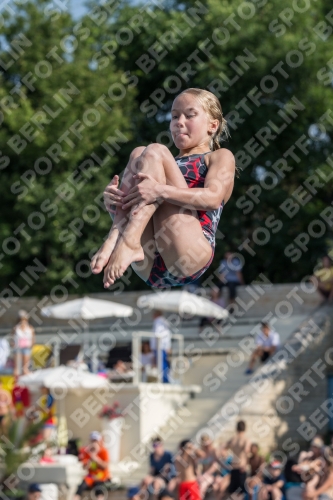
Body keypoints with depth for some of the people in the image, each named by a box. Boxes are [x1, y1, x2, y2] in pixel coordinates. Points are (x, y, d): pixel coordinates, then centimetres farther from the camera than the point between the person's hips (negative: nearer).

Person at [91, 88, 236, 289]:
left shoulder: (220, 157, 18)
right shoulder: (166, 166, 35)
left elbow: (213, 198, -6)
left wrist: (160, 191, -20)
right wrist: (114, 204, -3)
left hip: (188, 257, -5)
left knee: (154, 153, -10)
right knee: (139, 154, -2)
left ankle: (127, 243, -30)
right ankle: (115, 240, -24)